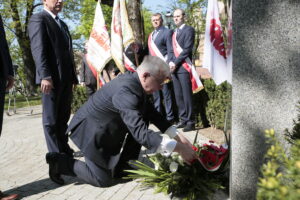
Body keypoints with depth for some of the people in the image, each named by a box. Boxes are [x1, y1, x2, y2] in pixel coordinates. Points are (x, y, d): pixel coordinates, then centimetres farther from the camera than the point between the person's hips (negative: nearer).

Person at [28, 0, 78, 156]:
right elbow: (38, 49, -12)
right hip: (51, 78, -7)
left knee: (63, 117, 9)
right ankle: (56, 154, 5)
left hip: (65, 78, 8)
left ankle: (64, 150, 16)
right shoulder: (38, 19, -1)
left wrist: (73, 77, 15)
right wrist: (45, 76, -22)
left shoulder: (63, 24, 25)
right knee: (51, 119, -1)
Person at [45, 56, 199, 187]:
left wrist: (178, 136, -5)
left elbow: (153, 114, 3)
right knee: (103, 180, 0)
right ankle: (60, 162, 10)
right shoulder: (126, 90, -35)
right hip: (90, 131, -9)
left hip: (107, 129, 9)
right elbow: (140, 133, -40)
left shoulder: (135, 82, -6)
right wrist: (178, 147, -36)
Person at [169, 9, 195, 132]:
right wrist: (170, 62, -1)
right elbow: (171, 50, 17)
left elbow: (187, 49, -12)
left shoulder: (189, 30, -3)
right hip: (174, 68, 7)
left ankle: (190, 122, 1)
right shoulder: (174, 32, 20)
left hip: (183, 67, -7)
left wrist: (176, 63, -14)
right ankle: (183, 119, 16)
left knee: (186, 96, -5)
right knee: (178, 96, 8)